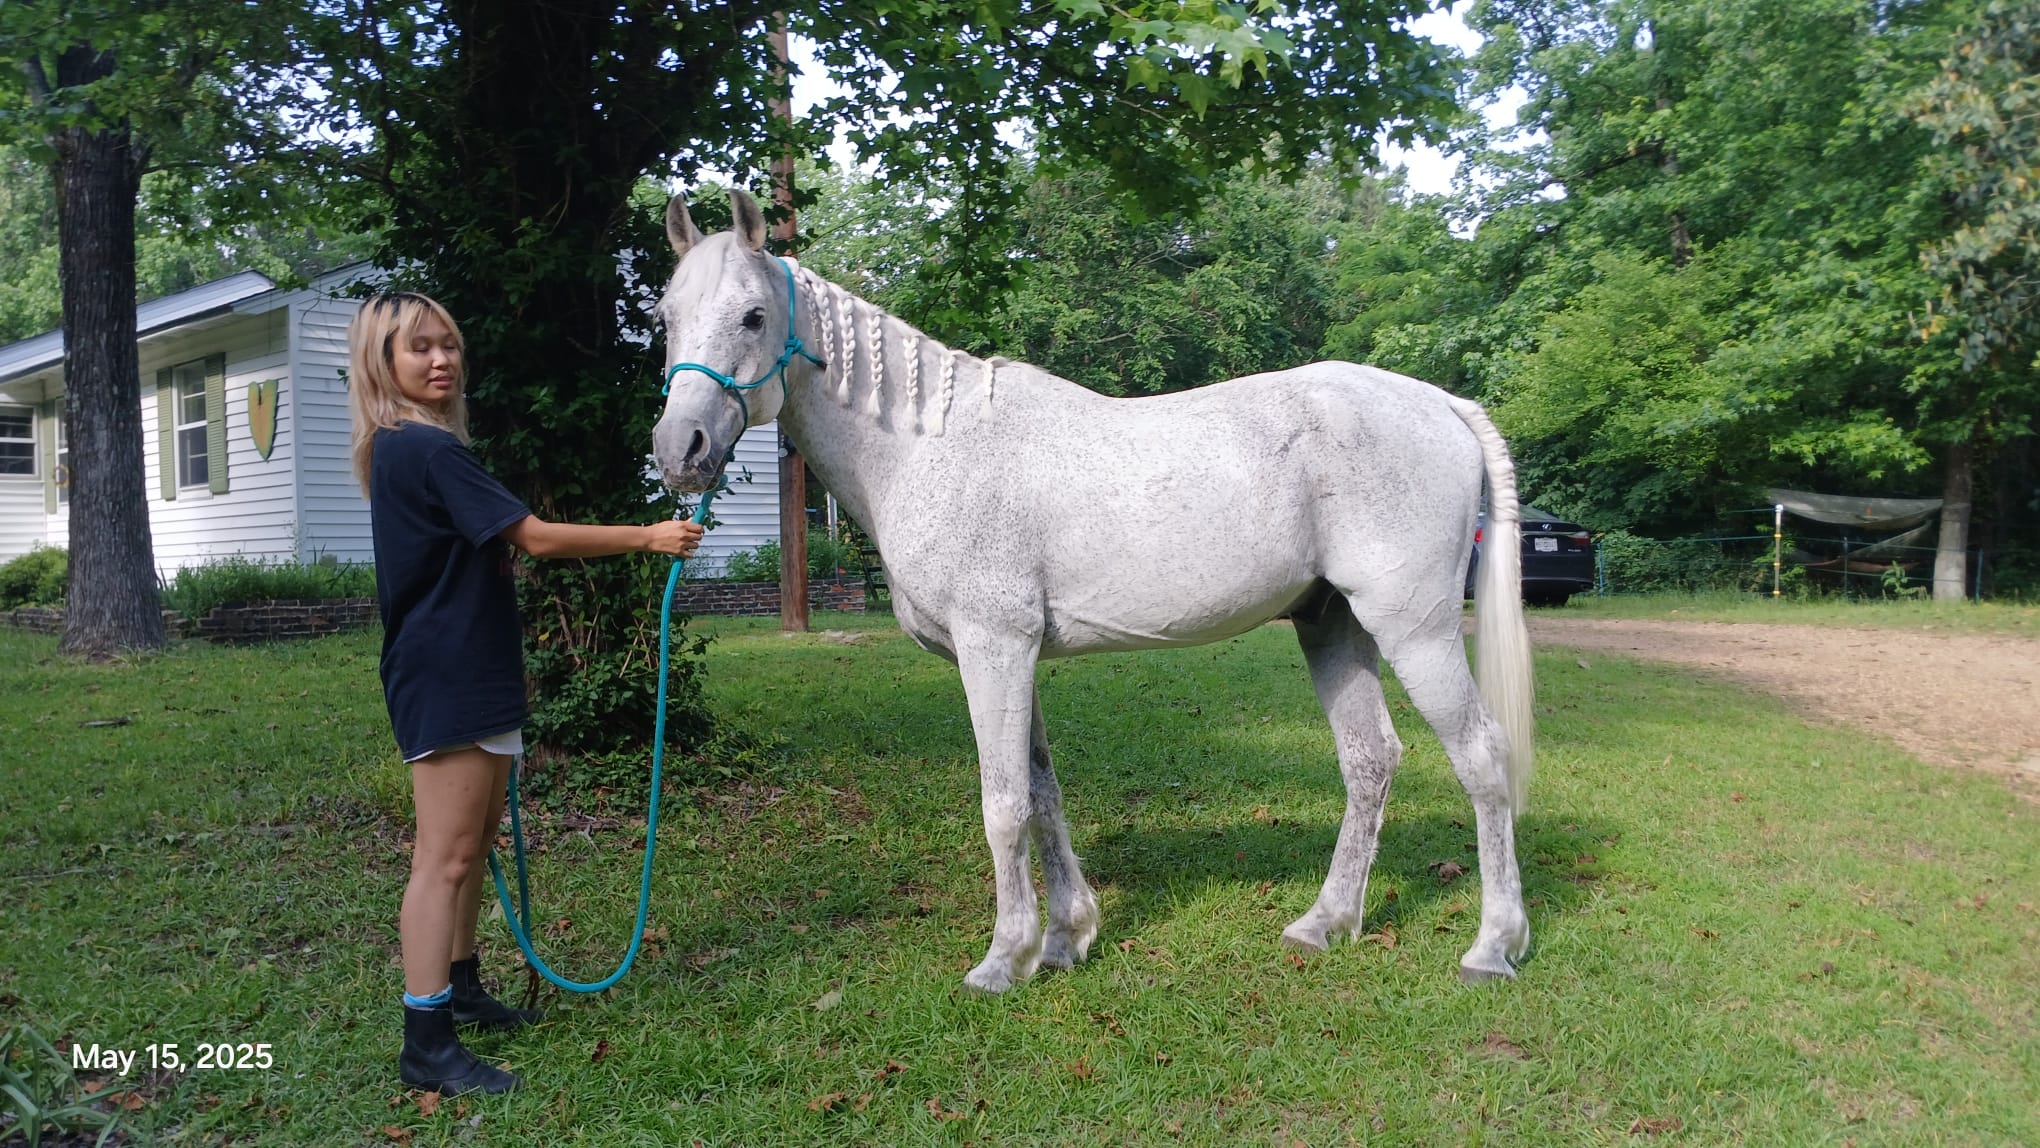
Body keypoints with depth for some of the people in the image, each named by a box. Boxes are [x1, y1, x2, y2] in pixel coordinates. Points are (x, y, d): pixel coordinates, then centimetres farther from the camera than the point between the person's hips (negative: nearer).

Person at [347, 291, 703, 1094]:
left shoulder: (404, 450, 16)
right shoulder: (424, 450, -17)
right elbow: (537, 537, -21)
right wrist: (647, 537, -18)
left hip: (469, 679, 11)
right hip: (447, 684, -11)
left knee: (475, 844, 19)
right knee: (445, 858, -9)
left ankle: (461, 988, 33)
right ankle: (427, 1046, -5)